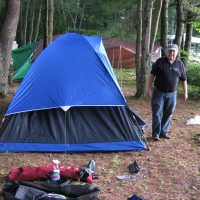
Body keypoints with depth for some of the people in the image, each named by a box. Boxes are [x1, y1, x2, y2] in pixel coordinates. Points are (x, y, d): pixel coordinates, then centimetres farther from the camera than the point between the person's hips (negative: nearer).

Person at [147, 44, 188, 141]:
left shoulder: (179, 64, 2)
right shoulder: (160, 62, -6)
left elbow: (183, 79, 10)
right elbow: (152, 74, -3)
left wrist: (185, 92, 11)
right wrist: (149, 87, -8)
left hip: (172, 94, 3)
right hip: (159, 93, -3)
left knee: (168, 114, 10)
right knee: (157, 114, -1)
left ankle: (164, 132, 24)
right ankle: (156, 134, 7)